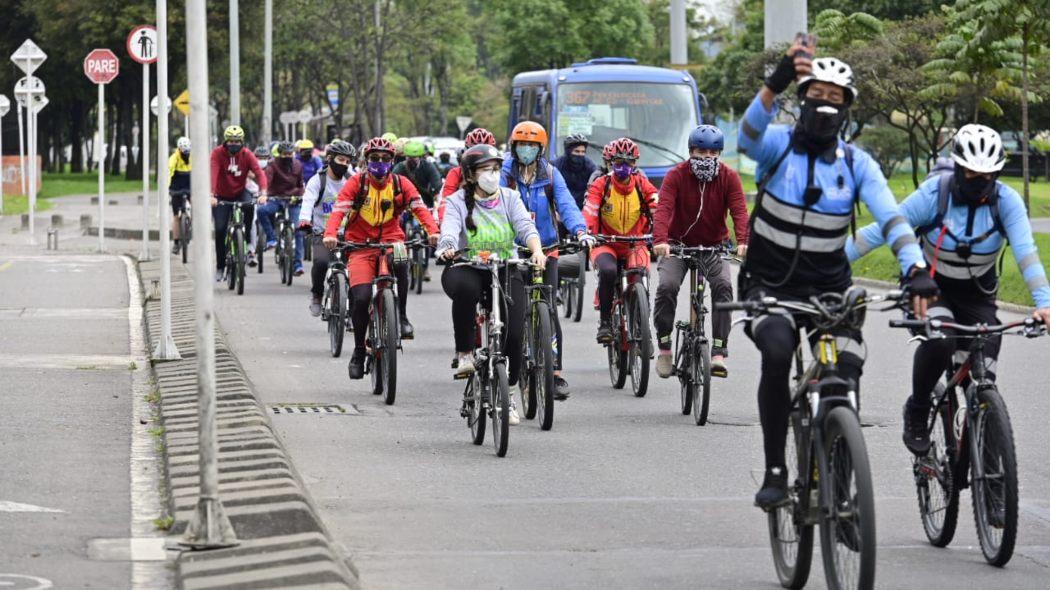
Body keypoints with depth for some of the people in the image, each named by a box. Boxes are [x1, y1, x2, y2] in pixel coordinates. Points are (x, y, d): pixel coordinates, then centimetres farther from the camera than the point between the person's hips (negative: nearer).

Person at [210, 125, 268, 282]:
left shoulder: (247, 155, -13)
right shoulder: (218, 153, -18)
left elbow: (259, 173, -24)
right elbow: (213, 174, -31)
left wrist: (263, 193, -42)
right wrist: (212, 196, -46)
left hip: (240, 192, 1)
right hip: (222, 196, 0)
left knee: (249, 206, -33)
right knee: (220, 230, -9)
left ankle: (247, 244, -17)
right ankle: (220, 267, 7)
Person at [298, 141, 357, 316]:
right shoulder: (318, 181, -5)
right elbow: (308, 201, -21)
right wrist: (304, 220, -42)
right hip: (322, 234, -3)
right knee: (321, 262, -28)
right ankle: (317, 295, -1)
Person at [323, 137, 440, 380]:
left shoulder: (401, 184, 3)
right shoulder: (356, 183, -2)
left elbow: (419, 208, -7)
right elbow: (338, 210, -13)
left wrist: (433, 231, -26)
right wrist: (330, 234, -32)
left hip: (391, 241, 1)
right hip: (361, 245, -1)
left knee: (400, 264, -35)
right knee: (361, 298, -15)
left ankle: (401, 317, -18)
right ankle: (359, 351, 5)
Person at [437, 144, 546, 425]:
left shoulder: (509, 198, 8)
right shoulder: (458, 201, 3)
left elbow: (525, 225, -7)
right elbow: (450, 230, -14)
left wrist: (536, 250, -28)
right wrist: (448, 248, -38)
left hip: (506, 270, 2)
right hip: (468, 267, -2)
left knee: (514, 333, -12)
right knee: (464, 288, -40)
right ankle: (464, 353, -21)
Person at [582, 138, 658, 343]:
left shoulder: (643, 185, 0)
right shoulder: (601, 185, -5)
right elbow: (589, 211, -18)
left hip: (635, 246, 1)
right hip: (606, 244, -1)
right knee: (608, 271, -33)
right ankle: (604, 322, -20)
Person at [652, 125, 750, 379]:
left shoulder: (729, 177, -7)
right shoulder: (676, 176, -11)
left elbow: (739, 211, -19)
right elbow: (664, 208, -25)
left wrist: (742, 241, -38)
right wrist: (660, 240, -43)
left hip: (714, 246, 1)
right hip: (678, 244, -1)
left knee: (723, 285, -25)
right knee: (667, 286, -24)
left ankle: (719, 351, -23)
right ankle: (664, 347, -6)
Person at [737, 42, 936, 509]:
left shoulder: (857, 164, 0)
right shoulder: (778, 145, -5)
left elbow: (890, 217, -14)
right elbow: (748, 137, -30)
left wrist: (916, 269, -33)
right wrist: (777, 82, -46)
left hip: (829, 289, 2)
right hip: (769, 285, -2)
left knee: (846, 378, -17)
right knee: (777, 352, -31)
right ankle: (775, 471, -21)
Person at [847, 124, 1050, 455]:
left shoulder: (1006, 201, -16)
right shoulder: (934, 194, -20)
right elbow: (881, 230, -19)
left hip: (977, 295, 2)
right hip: (930, 287, -2)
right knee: (939, 338, -33)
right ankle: (916, 413, -9)